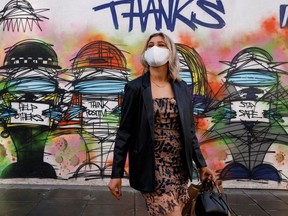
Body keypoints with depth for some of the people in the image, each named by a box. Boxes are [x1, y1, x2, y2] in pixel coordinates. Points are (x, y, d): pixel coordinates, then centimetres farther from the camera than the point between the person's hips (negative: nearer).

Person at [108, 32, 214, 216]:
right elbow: (124, 132, -5)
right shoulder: (135, 88, -4)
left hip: (180, 166, 4)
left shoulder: (181, 87, 6)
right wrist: (116, 174, -7)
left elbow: (189, 130, 12)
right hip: (151, 167, -4)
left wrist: (201, 164, 11)